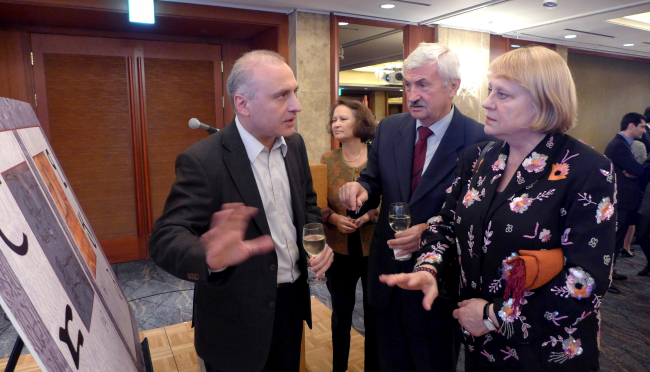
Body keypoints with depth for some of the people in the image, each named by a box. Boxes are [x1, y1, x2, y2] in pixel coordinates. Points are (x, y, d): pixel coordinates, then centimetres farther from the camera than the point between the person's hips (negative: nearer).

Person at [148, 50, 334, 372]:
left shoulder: (294, 145, -2)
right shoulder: (202, 161, -22)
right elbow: (166, 237, -25)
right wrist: (211, 260, -46)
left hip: (293, 298, 6)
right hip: (238, 318, -5)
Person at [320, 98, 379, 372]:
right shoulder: (327, 160, 1)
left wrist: (369, 215, -20)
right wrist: (333, 218, -16)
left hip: (374, 247, -1)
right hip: (339, 249, 2)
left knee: (374, 313, 13)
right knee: (341, 313, 17)